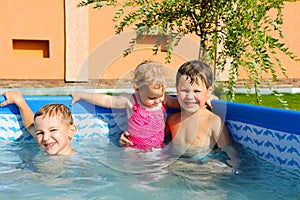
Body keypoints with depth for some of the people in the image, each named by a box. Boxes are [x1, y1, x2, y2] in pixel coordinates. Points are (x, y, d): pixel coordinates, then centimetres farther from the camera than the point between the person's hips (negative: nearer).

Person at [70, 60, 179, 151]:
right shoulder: (131, 101, -7)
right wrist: (81, 95, 2)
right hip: (134, 149, -2)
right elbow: (105, 100, -1)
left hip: (158, 150, 3)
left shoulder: (163, 100, 4)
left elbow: (178, 103, 25)